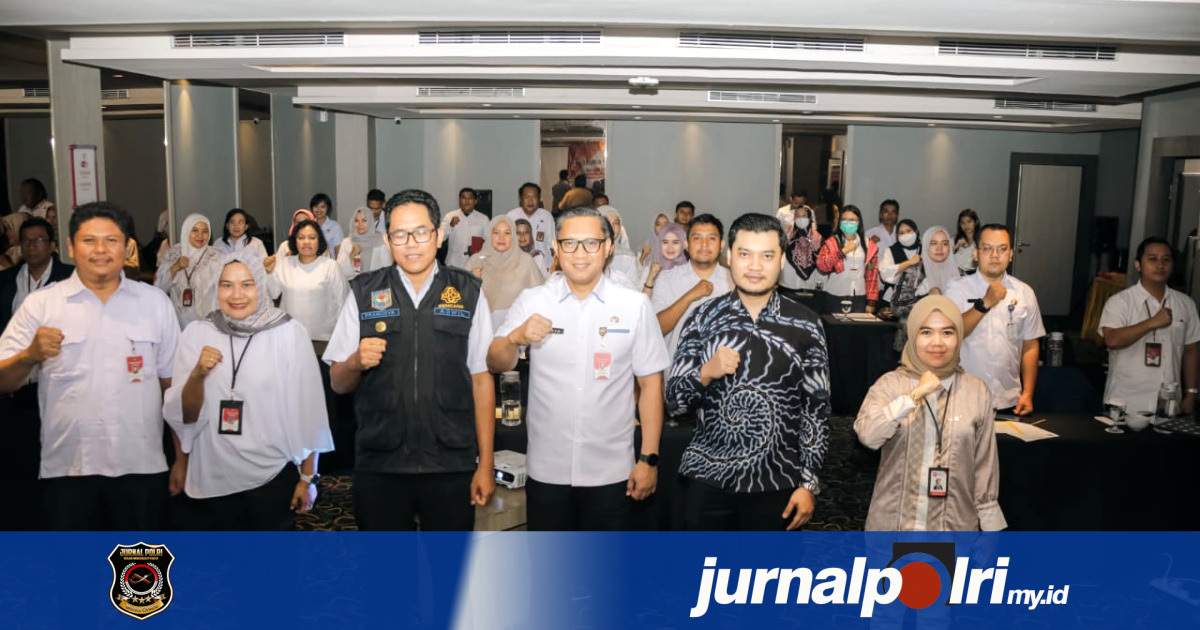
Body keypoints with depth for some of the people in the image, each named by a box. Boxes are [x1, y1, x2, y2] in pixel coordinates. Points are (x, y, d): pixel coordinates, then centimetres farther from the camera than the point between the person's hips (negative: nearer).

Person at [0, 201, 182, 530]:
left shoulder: (155, 302, 4)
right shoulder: (40, 304, 2)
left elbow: (173, 385, 6)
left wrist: (181, 459, 5)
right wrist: (30, 355, -21)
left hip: (142, 468, 1)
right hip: (67, 470, 0)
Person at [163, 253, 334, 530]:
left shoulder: (290, 332, -10)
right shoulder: (196, 333, -2)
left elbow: (307, 411, -4)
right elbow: (184, 416, -2)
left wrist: (307, 477, -1)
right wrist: (197, 375, -20)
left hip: (274, 478, -2)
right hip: (212, 480, 2)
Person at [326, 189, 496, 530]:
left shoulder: (468, 293, -1)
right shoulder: (363, 293, 2)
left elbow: (482, 380, 0)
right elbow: (339, 383, 6)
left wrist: (486, 464, -2)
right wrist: (356, 362, -17)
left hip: (452, 466, -1)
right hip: (379, 467, 1)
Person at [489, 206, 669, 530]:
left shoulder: (635, 305, -5)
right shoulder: (531, 301, -2)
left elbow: (650, 383, -2)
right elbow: (496, 365, -5)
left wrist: (649, 458, -4)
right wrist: (515, 337, -26)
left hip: (611, 471, -1)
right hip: (547, 470, 1)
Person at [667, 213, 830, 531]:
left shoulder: (805, 324, -4)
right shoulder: (703, 318, -2)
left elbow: (817, 408, 0)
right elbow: (674, 401, 0)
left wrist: (808, 482, -3)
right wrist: (705, 373, -19)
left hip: (776, 482, -1)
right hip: (707, 478, 1)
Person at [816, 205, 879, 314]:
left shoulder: (869, 245, 8)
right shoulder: (831, 242, 1)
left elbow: (872, 274, 6)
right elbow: (821, 266, -13)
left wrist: (871, 302, 1)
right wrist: (843, 251, -18)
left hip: (859, 298, 2)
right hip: (835, 298, -2)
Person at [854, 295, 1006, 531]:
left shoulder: (978, 392, -1)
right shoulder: (890, 384, -5)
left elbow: (985, 465, 4)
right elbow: (867, 435, -22)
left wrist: (989, 524, 6)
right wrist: (914, 395, -24)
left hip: (954, 526, 1)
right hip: (894, 524, -1)